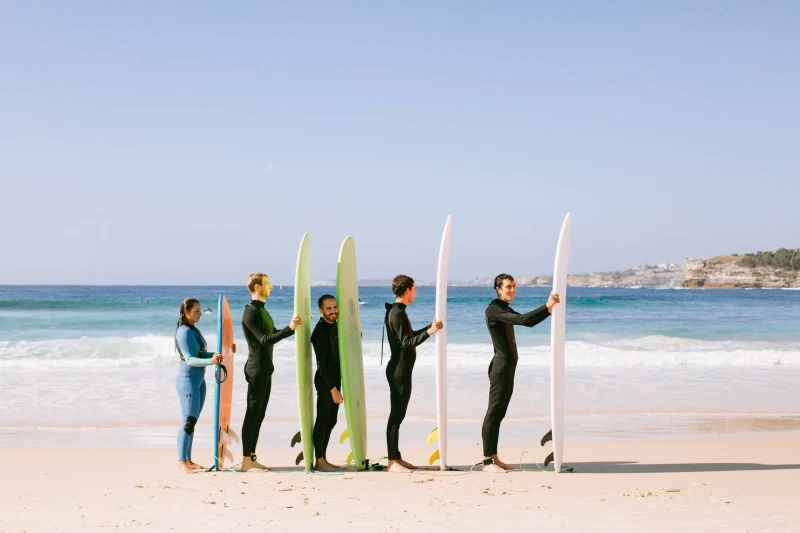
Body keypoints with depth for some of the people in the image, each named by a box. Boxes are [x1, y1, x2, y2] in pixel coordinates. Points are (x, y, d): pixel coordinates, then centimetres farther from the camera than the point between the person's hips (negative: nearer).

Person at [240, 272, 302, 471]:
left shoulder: (262, 311, 17)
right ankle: (246, 461, -7)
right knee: (252, 414, -8)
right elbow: (265, 340, -23)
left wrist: (293, 327, 21)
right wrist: (289, 328, -31)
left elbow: (273, 334, 25)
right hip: (257, 370, -10)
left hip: (265, 369, 10)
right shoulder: (251, 312, -14)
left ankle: (252, 458, 15)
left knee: (259, 415, 11)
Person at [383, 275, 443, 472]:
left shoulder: (397, 311, 16)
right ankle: (392, 461, -7)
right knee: (396, 414, -8)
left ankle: (397, 458, 17)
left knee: (398, 414, 12)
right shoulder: (397, 313, -16)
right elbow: (407, 342, -23)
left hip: (401, 369, 10)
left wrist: (430, 327, 34)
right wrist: (429, 332, -34)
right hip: (399, 370, -10)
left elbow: (409, 336, 27)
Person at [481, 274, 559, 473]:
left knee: (499, 414, 11)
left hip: (508, 367, 10)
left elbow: (529, 322, 20)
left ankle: (494, 458, 15)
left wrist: (549, 310, 8)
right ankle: (487, 462, -9)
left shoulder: (506, 311, 19)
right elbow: (521, 319, -23)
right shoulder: (493, 310, -12)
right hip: (501, 365, -10)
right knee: (493, 413, -9)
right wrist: (546, 307, -21)